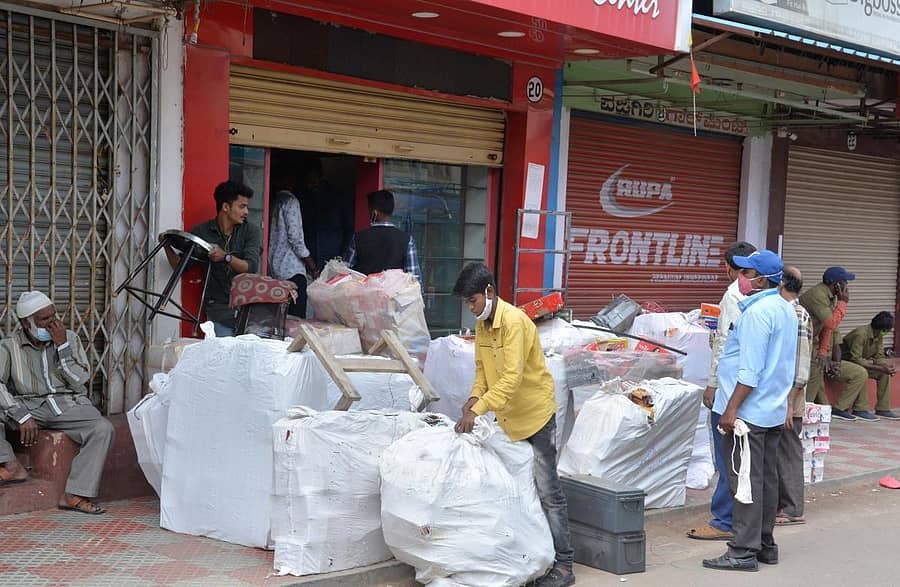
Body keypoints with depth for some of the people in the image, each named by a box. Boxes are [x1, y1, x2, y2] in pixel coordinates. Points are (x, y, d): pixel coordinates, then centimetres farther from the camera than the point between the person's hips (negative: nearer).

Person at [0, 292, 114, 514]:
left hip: (69, 404, 1)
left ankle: (75, 495, -28)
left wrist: (62, 346, -9)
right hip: (28, 405, -1)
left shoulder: (70, 339, 7)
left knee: (104, 429, -28)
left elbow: (79, 383, 0)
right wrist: (22, 416, -25)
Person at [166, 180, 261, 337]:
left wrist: (226, 256, -28)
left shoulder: (251, 231, 2)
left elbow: (251, 267, -12)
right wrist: (167, 247, -10)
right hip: (219, 310, 0)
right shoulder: (201, 232, 4)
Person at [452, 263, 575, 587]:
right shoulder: (481, 325, 4)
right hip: (508, 417, 8)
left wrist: (478, 410, -33)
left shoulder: (514, 321, -23)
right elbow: (482, 367, 11)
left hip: (536, 414, -8)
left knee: (547, 492, -5)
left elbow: (512, 377, -30)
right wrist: (475, 397, -8)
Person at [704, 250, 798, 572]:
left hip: (749, 410, -10)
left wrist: (732, 408, -21)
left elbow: (751, 369, -22)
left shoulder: (758, 312, -18)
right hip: (774, 410, 10)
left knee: (746, 481, -5)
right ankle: (765, 544, 22)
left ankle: (744, 551, -1)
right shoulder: (786, 309, 12)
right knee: (766, 478, 14)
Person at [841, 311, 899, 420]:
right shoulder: (861, 334, -28)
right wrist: (881, 368, -34)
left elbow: (879, 357, 0)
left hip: (862, 362, 9)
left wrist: (887, 367, -23)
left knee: (885, 373, -5)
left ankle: (882, 409, -4)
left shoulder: (879, 335, -1)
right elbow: (855, 359, -32)